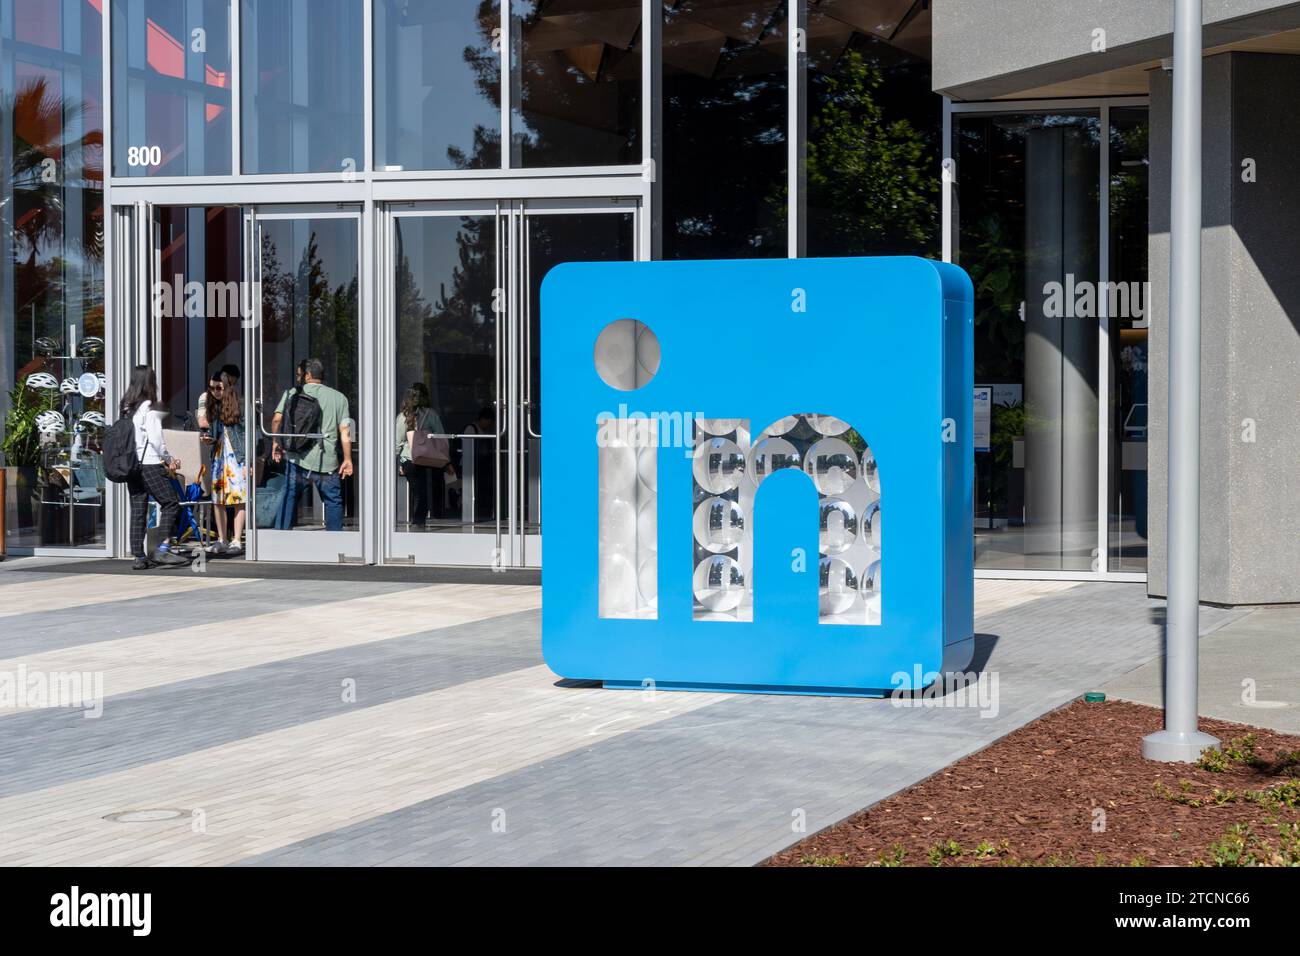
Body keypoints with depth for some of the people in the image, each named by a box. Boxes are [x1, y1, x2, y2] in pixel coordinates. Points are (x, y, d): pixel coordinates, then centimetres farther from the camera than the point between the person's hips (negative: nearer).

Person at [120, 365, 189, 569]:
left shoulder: (127, 408, 12)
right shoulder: (148, 409, -10)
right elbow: (156, 439, -14)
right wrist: (168, 460, 3)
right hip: (149, 464, -8)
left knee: (138, 510, 8)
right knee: (171, 503, -1)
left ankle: (139, 556, 7)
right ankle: (163, 550, -10)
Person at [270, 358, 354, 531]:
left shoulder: (292, 393, 6)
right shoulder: (339, 397, 9)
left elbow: (277, 420, -5)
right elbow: (345, 431, 2)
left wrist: (276, 443, 9)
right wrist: (347, 459, 4)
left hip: (298, 457, 0)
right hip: (327, 461, 0)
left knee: (289, 497, 7)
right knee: (333, 502, 11)